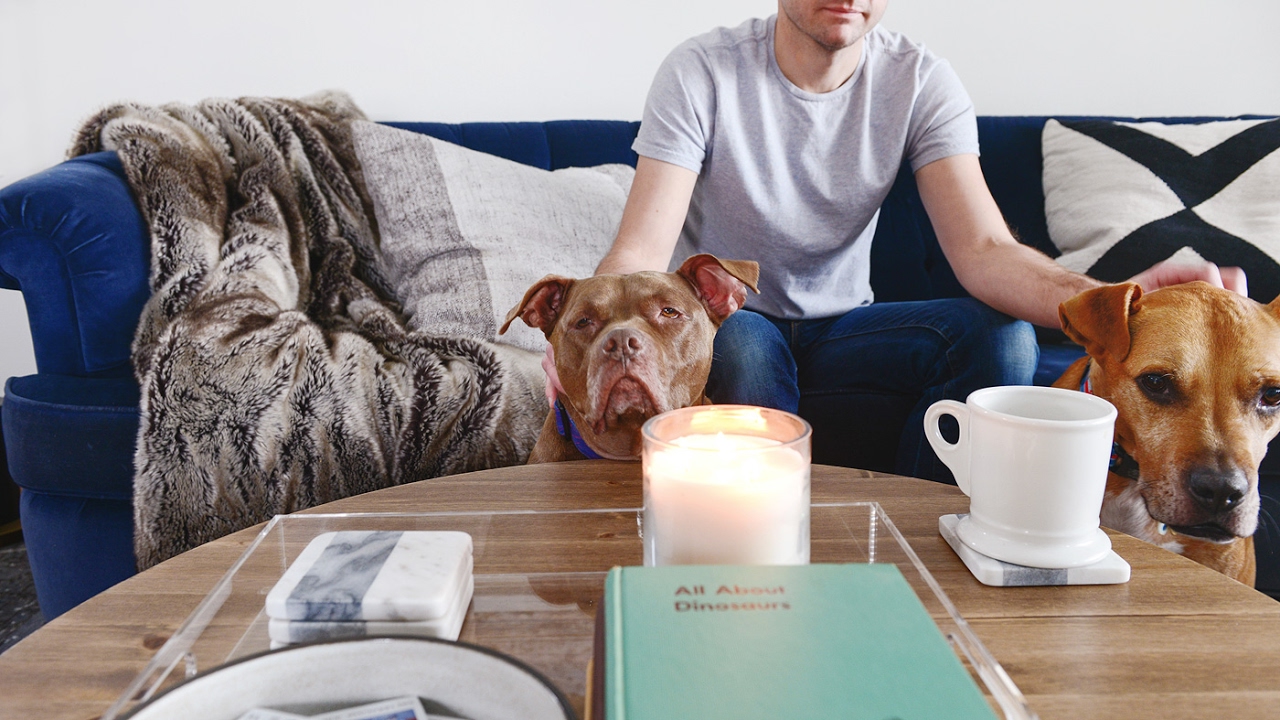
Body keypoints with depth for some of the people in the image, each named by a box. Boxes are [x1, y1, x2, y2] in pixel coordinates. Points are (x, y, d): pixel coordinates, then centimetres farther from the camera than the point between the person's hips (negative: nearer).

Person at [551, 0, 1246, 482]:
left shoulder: (922, 83, -9)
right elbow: (641, 251, -24)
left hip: (838, 321, 3)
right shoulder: (701, 71, -16)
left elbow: (983, 249, -22)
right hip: (722, 318, -2)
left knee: (1003, 335, -23)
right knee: (743, 346, -38)